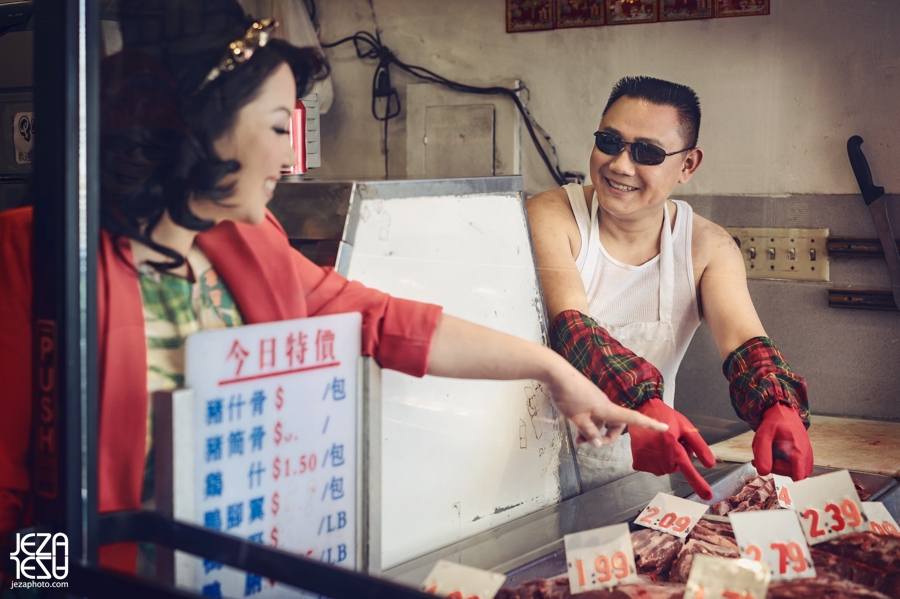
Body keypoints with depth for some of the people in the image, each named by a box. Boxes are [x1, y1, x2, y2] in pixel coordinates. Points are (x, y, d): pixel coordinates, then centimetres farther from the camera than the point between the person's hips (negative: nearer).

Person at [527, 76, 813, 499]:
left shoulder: (709, 248, 2)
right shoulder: (549, 217, -9)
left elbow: (743, 340, -13)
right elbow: (569, 324, -25)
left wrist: (780, 409, -37)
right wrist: (639, 404, -43)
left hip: (643, 472, 4)